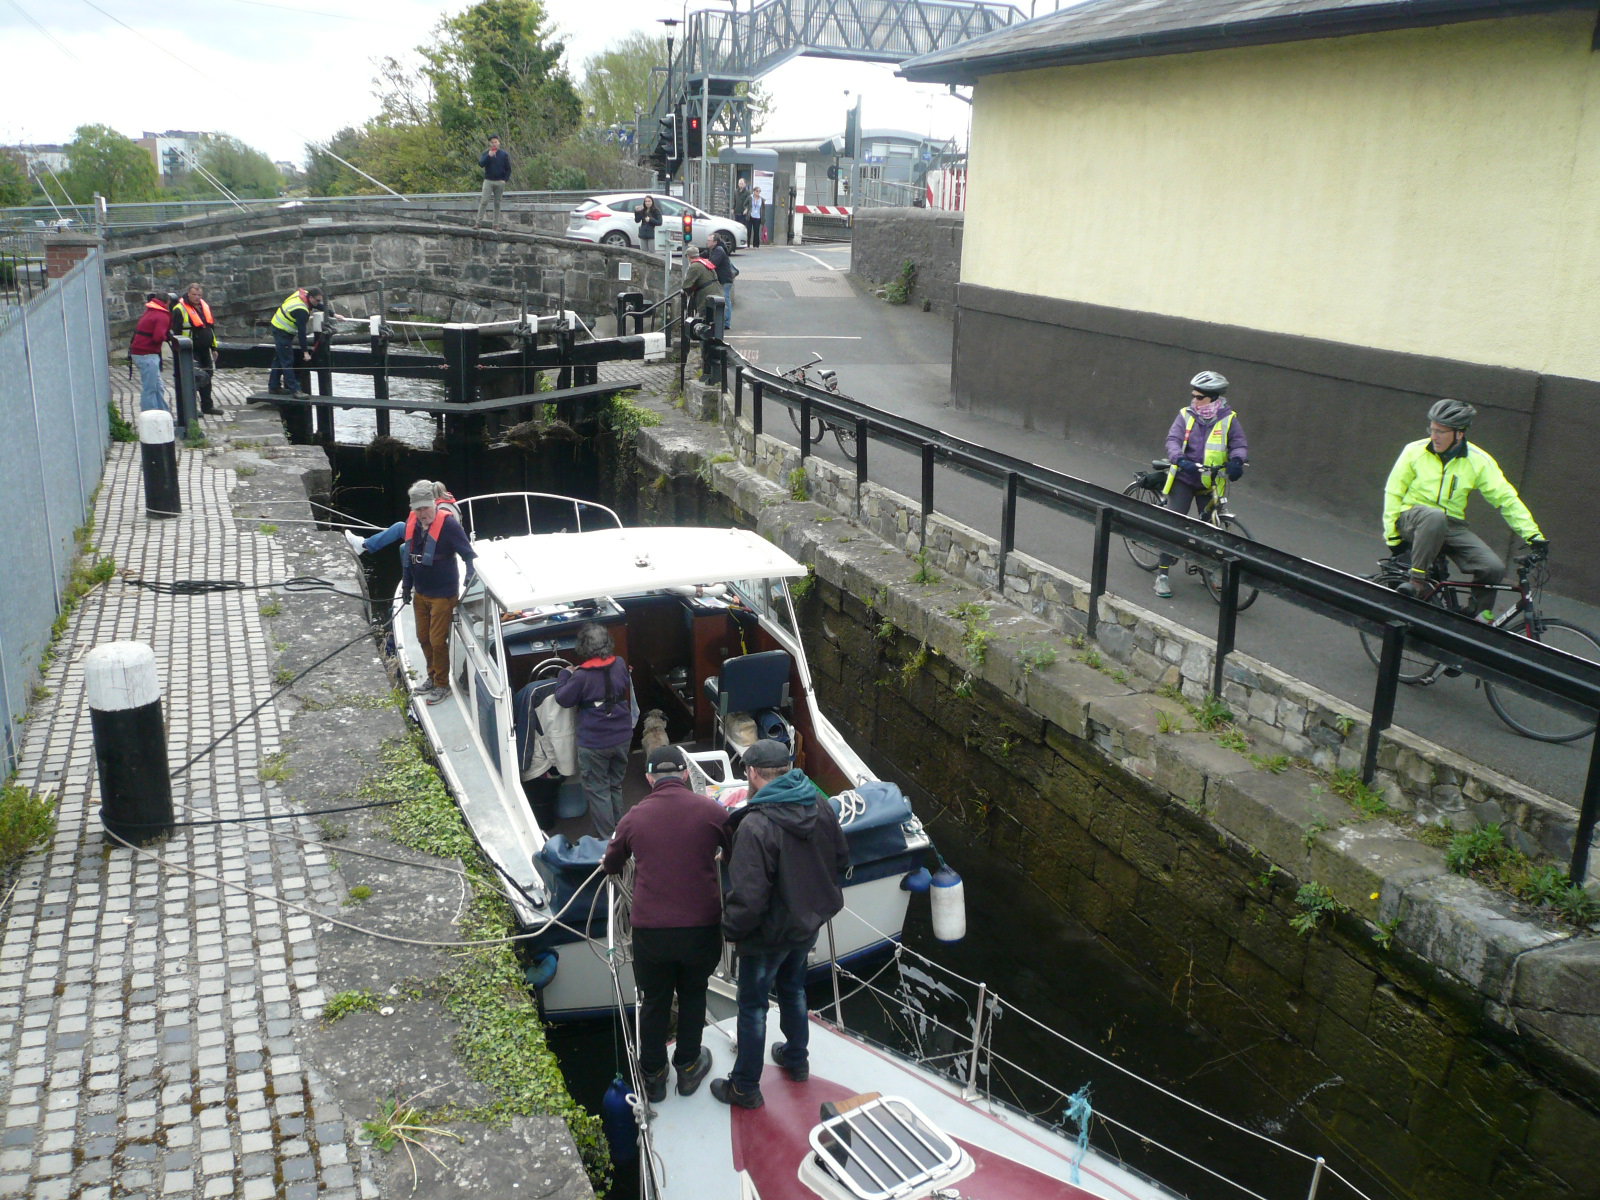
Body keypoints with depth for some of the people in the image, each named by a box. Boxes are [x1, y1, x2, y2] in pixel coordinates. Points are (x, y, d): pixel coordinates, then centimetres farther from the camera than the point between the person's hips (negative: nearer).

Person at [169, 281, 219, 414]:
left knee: (207, 377, 12)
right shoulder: (179, 310, -10)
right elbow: (176, 333, -11)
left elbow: (212, 328, 21)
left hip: (205, 350, 7)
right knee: (192, 378, -10)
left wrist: (214, 348, 19)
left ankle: (207, 405, 22)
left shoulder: (206, 307, 13)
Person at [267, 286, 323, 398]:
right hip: (283, 332, -10)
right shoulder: (301, 311, -31)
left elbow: (319, 305, 12)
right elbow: (302, 333, -28)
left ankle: (273, 387, 24)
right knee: (287, 362, -10)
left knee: (279, 359, 16)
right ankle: (294, 389, -11)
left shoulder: (302, 292, -5)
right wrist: (305, 352, -25)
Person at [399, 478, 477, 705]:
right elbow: (408, 556, 13)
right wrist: (406, 586, 16)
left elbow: (468, 554, -19)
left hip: (443, 595, -7)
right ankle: (432, 677, 35)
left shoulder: (448, 524, -19)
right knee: (423, 637, 17)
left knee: (437, 640, -3)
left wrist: (471, 578, -32)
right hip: (421, 593, 7)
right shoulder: (412, 523, 1)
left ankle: (442, 685, 12)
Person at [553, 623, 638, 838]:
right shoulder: (620, 665, -6)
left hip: (594, 743, -5)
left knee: (597, 790, 8)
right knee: (616, 785, 21)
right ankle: (619, 832, 32)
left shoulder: (582, 676, -21)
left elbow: (563, 699, -8)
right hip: (622, 738, 6)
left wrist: (565, 675, 7)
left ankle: (607, 837, 11)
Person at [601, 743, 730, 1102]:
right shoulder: (711, 810, -8)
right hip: (701, 926, 0)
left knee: (654, 1001, 19)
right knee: (692, 995, 23)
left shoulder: (634, 817, -3)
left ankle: (653, 1075, 33)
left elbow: (611, 865, 14)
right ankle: (688, 1067, 36)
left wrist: (610, 863, 38)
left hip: (650, 928, 0)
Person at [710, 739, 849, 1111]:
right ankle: (796, 1059, 48)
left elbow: (748, 896, -32)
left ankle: (745, 1087, 27)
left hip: (769, 933, -7)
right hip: (809, 923, 7)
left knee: (753, 1006, 12)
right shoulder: (820, 807, -9)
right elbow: (841, 860, 5)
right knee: (793, 989, 29)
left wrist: (731, 929, -13)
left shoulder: (756, 825, -33)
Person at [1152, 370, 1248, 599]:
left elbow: (1239, 444, -5)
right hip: (1184, 479, -1)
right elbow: (1173, 440, -11)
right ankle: (1162, 573, -3)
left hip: (1211, 482, 1)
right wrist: (1180, 460, -31)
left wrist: (1236, 461, -28)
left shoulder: (1228, 419, 0)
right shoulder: (1186, 415, -1)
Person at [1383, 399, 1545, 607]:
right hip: (1414, 519, -2)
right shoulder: (1415, 451, -5)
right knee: (1436, 517, -40)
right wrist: (1392, 535, -1)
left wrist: (1533, 535, -6)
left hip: (1452, 527, 2)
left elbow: (1506, 499, 0)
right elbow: (1393, 492, 1)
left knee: (1494, 568, -18)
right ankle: (1417, 579, -28)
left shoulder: (1479, 461, -3)